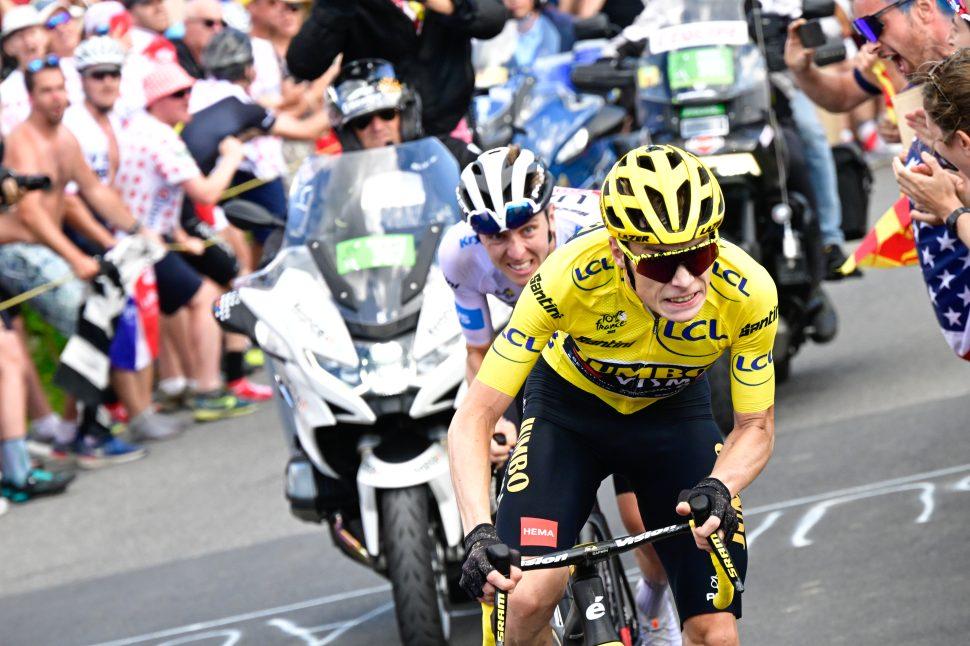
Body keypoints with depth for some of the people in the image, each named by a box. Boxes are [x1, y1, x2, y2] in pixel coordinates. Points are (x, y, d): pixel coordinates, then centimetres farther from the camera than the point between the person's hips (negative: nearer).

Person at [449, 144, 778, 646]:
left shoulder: (749, 292, -31)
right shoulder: (572, 277, -36)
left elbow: (755, 426, -15)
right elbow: (475, 416, -31)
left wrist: (718, 488, -36)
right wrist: (479, 531, -46)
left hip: (672, 414, 2)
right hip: (569, 406, -2)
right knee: (530, 597, -24)